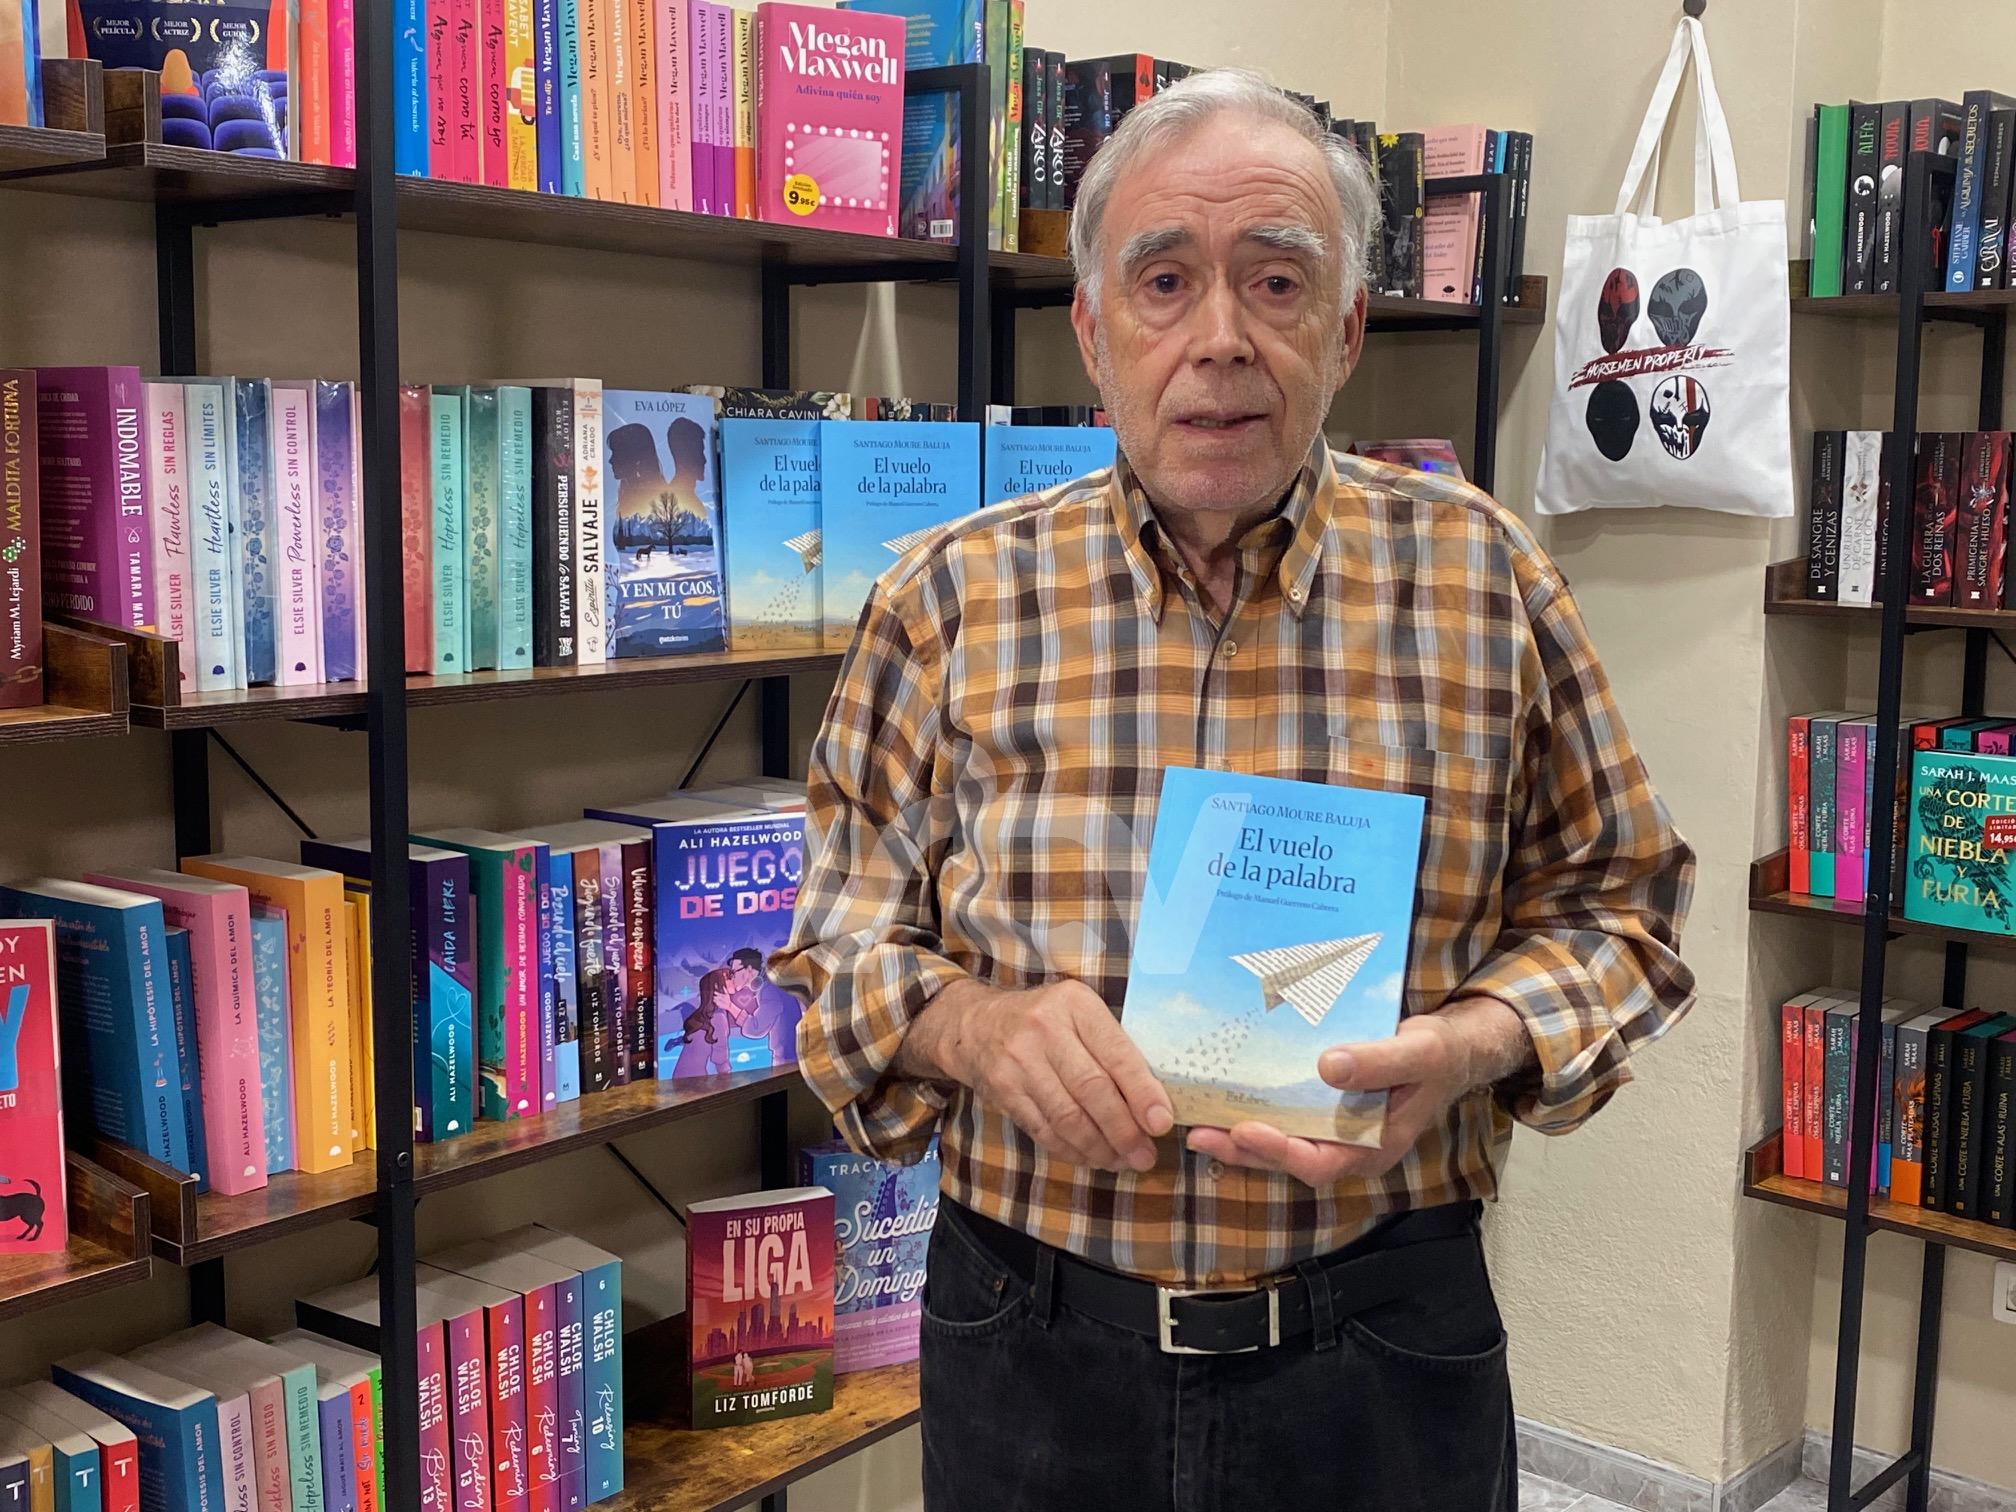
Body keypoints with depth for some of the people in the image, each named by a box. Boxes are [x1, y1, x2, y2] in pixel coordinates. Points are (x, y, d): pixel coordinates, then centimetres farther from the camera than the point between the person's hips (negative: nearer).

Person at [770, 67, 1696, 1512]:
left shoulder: (1487, 579, -3)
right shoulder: (953, 596, -3)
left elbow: (1611, 902, 5)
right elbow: (840, 932, 3)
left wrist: (1472, 1049, -15)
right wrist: (970, 1024, -18)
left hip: (1387, 1343, 0)